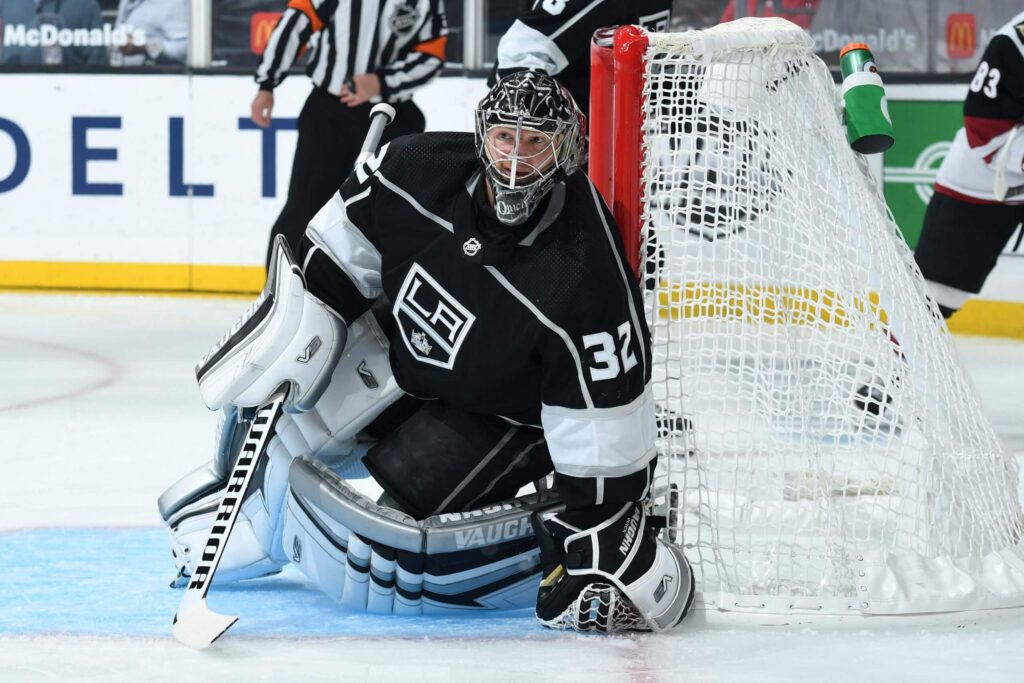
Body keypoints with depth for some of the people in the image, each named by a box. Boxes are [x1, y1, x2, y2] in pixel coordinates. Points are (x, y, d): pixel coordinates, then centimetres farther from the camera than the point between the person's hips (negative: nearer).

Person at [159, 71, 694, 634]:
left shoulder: (584, 275, -35)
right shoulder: (419, 170, -22)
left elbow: (607, 423, -30)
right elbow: (341, 249, -1)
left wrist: (605, 542, -29)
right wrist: (297, 320, -4)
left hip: (498, 415, -6)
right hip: (403, 351, 6)